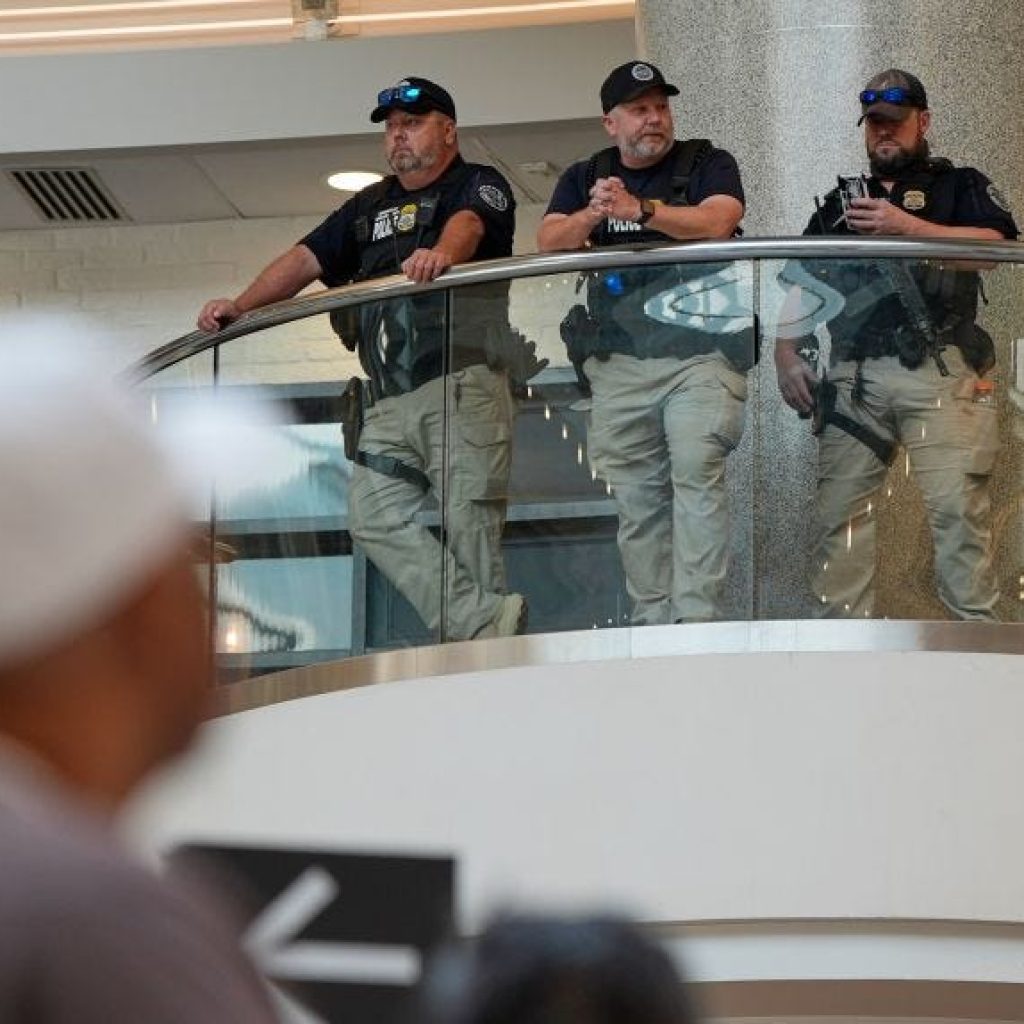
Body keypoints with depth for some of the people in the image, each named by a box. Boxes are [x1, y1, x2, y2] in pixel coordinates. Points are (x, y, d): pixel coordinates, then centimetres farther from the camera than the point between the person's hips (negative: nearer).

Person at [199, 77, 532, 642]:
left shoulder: (479, 185, 6)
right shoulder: (370, 206, 28)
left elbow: (468, 224, -17)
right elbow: (307, 258, 21)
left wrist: (442, 254, -40)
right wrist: (241, 305, 6)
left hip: (463, 386, -6)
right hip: (389, 400, 7)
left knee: (470, 524, -11)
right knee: (376, 516, -12)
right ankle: (486, 624, -22)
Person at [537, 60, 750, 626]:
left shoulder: (707, 164, 7)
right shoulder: (584, 179, 17)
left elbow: (717, 221, -13)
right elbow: (548, 242, 2)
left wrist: (640, 209, -25)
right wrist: (591, 216, -18)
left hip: (700, 351, -4)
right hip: (618, 362, 4)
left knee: (697, 474, -18)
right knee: (636, 497, 3)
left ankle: (696, 616, -21)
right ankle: (651, 618, 7)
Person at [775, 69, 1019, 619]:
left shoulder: (958, 186, 16)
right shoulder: (840, 204, 27)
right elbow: (800, 287, 24)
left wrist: (907, 226, -13)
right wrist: (787, 353, 6)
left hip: (937, 371, -4)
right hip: (855, 377, 4)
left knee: (957, 507, -15)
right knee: (839, 511, -5)